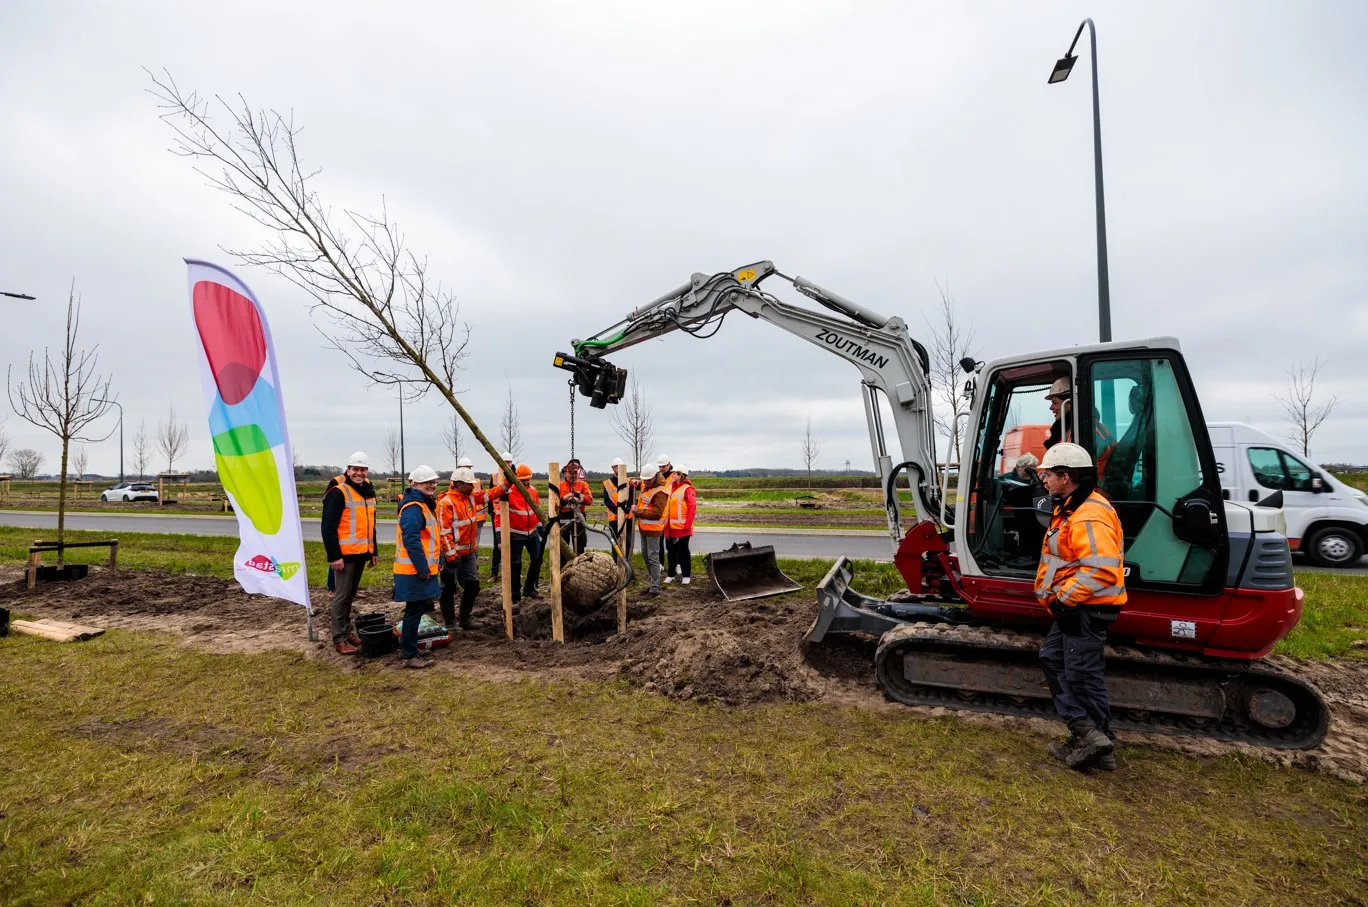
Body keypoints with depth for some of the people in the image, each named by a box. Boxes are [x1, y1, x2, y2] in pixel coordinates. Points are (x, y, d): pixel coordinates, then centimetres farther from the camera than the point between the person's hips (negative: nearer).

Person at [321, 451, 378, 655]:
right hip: (345, 554, -7)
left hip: (361, 553, 7)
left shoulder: (368, 491, 13)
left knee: (351, 594, 16)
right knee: (342, 596, -2)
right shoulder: (338, 492, -12)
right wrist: (334, 556, -19)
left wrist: (373, 551, 19)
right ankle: (340, 639, 6)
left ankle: (348, 631, 26)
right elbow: (328, 527, -15)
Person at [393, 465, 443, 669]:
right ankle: (410, 656, 6)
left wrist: (436, 562, 21)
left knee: (416, 609, 19)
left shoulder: (424, 504, 16)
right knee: (414, 611, -3)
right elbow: (411, 541, -26)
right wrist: (423, 568, -24)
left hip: (420, 568, 11)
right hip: (415, 570, -11)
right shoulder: (413, 508, -18)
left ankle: (406, 647, 32)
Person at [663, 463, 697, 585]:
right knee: (670, 551, 13)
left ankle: (685, 576, 15)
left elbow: (692, 507, -15)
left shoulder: (687, 489, -11)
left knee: (683, 551, 4)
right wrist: (665, 522, 10)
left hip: (682, 528, -6)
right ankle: (670, 575, 23)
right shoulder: (671, 487, 9)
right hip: (670, 527, 6)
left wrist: (687, 524, -17)